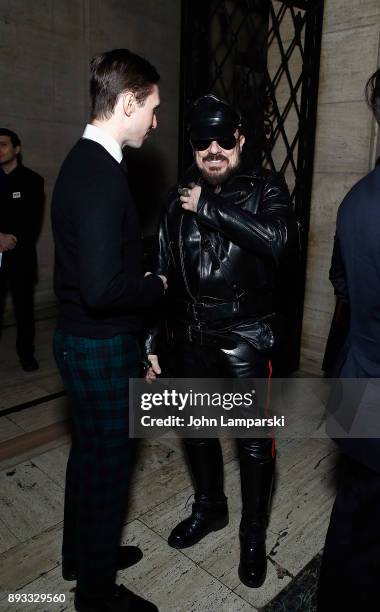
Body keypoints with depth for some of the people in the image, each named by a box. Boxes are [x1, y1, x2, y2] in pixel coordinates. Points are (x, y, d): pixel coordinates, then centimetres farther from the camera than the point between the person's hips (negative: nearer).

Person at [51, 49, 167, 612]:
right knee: (108, 464, 9)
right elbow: (101, 287, -30)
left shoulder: (81, 162, 8)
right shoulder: (103, 177, -24)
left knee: (89, 452, 24)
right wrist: (157, 286, -14)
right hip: (103, 347, -10)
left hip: (79, 339, 10)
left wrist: (140, 279, 8)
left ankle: (80, 554, 47)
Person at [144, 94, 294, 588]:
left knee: (255, 441, 7)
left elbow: (275, 239, -26)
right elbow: (162, 274, 5)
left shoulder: (266, 188, -4)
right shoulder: (180, 200, 4)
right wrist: (151, 341, 3)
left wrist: (209, 208, -20)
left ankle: (254, 533, 32)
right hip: (191, 338, 4)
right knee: (197, 430, 19)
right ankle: (210, 508, 45)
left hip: (246, 339, -3)